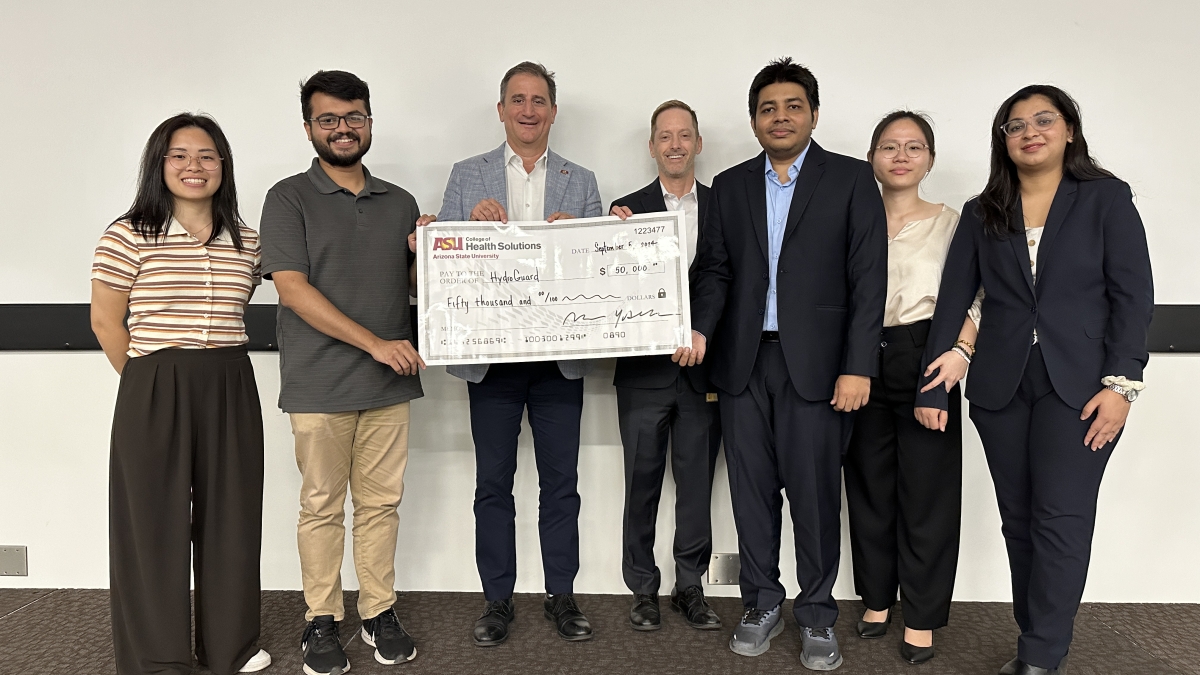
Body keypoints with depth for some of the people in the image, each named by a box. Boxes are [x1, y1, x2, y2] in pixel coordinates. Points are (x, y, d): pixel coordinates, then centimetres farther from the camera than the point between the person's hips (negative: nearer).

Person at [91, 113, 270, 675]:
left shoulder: (246, 243, 8)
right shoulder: (129, 236, -4)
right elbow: (106, 322, -1)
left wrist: (215, 368, 8)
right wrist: (148, 382, 3)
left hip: (230, 390, 4)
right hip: (154, 391, -3)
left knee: (229, 515, 11)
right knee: (155, 519, 6)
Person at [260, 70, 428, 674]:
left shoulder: (399, 202, 13)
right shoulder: (289, 199, -1)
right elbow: (291, 287, -11)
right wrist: (375, 342, -17)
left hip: (388, 382, 4)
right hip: (319, 385, -3)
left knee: (381, 502, 10)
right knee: (322, 506, 6)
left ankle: (379, 613, 23)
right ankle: (321, 620, 20)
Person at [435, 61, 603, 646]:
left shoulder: (580, 182, 10)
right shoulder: (466, 177, 8)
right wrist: (474, 221, -15)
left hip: (560, 356, 1)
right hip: (491, 355, 0)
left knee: (560, 482, 8)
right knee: (493, 483, 7)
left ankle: (562, 597, 22)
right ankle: (498, 601, 21)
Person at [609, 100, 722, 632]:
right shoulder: (627, 209, 3)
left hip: (703, 371, 1)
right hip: (644, 370, 0)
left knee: (697, 484, 10)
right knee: (642, 485, 8)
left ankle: (690, 587, 25)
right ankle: (643, 589, 23)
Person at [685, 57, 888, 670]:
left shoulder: (852, 180, 2)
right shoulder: (729, 186, 12)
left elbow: (868, 279, -3)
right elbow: (714, 269, 9)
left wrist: (858, 367, -10)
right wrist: (700, 329, -10)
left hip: (816, 364, -3)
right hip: (742, 363, 3)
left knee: (815, 492, 3)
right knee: (752, 490, 9)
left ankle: (817, 613, 21)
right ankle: (762, 604, 25)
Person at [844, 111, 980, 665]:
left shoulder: (951, 224, 5)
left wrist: (959, 350, -20)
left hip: (924, 364, -2)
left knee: (926, 488, 2)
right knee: (868, 484, 9)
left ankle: (921, 618, 16)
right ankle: (876, 599, 26)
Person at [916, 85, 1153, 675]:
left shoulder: (1106, 199, 2)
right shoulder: (982, 213, 9)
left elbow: (1132, 295, -3)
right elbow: (953, 298, 4)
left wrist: (1121, 382, -12)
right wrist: (932, 384, -2)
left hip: (1078, 384, -3)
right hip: (1000, 388, 3)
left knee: (1061, 519, -5)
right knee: (1018, 521, 9)